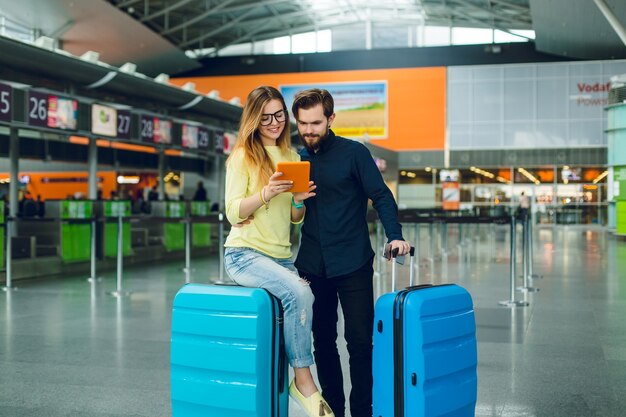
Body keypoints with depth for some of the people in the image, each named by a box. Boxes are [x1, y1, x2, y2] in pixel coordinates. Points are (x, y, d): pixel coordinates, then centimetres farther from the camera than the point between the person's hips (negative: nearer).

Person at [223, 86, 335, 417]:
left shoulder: (291, 158, 15)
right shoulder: (243, 156, -1)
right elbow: (233, 213, -9)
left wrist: (299, 201, -6)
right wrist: (266, 193, -24)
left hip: (281, 256, 6)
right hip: (245, 253, -6)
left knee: (308, 297, -19)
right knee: (299, 293, -28)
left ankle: (302, 379, -3)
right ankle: (303, 381, -15)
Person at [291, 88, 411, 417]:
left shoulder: (354, 153, -3)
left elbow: (381, 196, -5)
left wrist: (395, 237, -18)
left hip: (352, 263, -4)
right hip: (312, 266, 4)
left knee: (359, 339, -3)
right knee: (322, 341, 10)